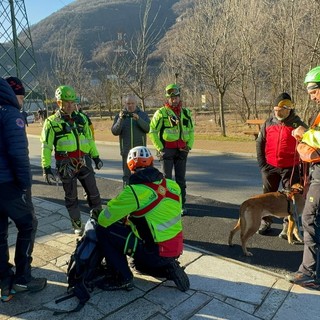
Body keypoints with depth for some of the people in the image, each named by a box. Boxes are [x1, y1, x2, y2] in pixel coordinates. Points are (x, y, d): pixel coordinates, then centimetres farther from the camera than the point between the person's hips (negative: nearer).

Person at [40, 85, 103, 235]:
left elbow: (89, 139, 16)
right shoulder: (52, 122, -4)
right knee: (71, 197, 10)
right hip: (66, 165, -3)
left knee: (93, 193, 8)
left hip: (83, 162, 3)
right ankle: (77, 224, 26)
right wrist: (46, 168, -8)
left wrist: (96, 157, 15)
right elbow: (46, 147, -4)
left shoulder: (81, 118, 8)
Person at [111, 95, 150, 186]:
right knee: (127, 175, 5)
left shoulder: (143, 115, 6)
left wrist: (138, 119, -26)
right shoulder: (120, 115, 7)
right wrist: (120, 119, -20)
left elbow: (147, 128, -11)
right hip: (126, 151, 1)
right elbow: (114, 132, -5)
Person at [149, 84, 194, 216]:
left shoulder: (186, 113, 12)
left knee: (181, 179, 9)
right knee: (166, 178, 2)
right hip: (167, 150, -4)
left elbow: (191, 131, 20)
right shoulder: (161, 113, -4)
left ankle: (182, 204, 18)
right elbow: (152, 131, -4)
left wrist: (189, 146, 8)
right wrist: (160, 148, -9)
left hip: (181, 150, 4)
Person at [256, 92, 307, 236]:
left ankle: (288, 226, 15)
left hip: (290, 168, -2)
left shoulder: (297, 124, -3)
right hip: (270, 167, 3)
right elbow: (259, 143, 8)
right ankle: (265, 222, 25)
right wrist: (262, 164, 3)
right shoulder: (268, 123, 4)